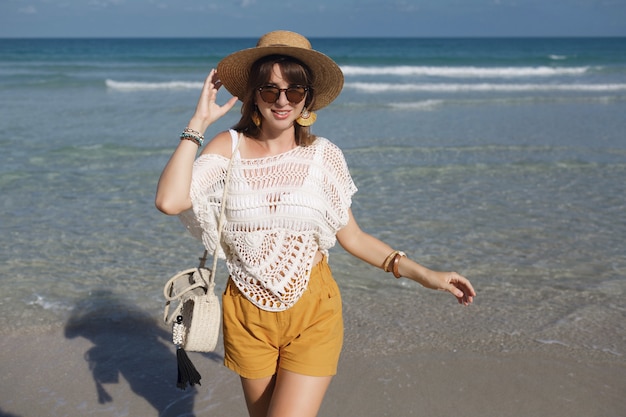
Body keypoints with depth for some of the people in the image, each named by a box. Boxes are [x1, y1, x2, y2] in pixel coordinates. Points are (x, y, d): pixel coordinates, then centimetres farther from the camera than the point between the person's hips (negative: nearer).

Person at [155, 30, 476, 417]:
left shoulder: (323, 155, -4)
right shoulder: (229, 147, -5)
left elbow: (352, 236, 3)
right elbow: (170, 201, -20)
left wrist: (423, 274, -5)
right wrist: (198, 123, -14)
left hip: (312, 316, -1)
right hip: (248, 317, 1)